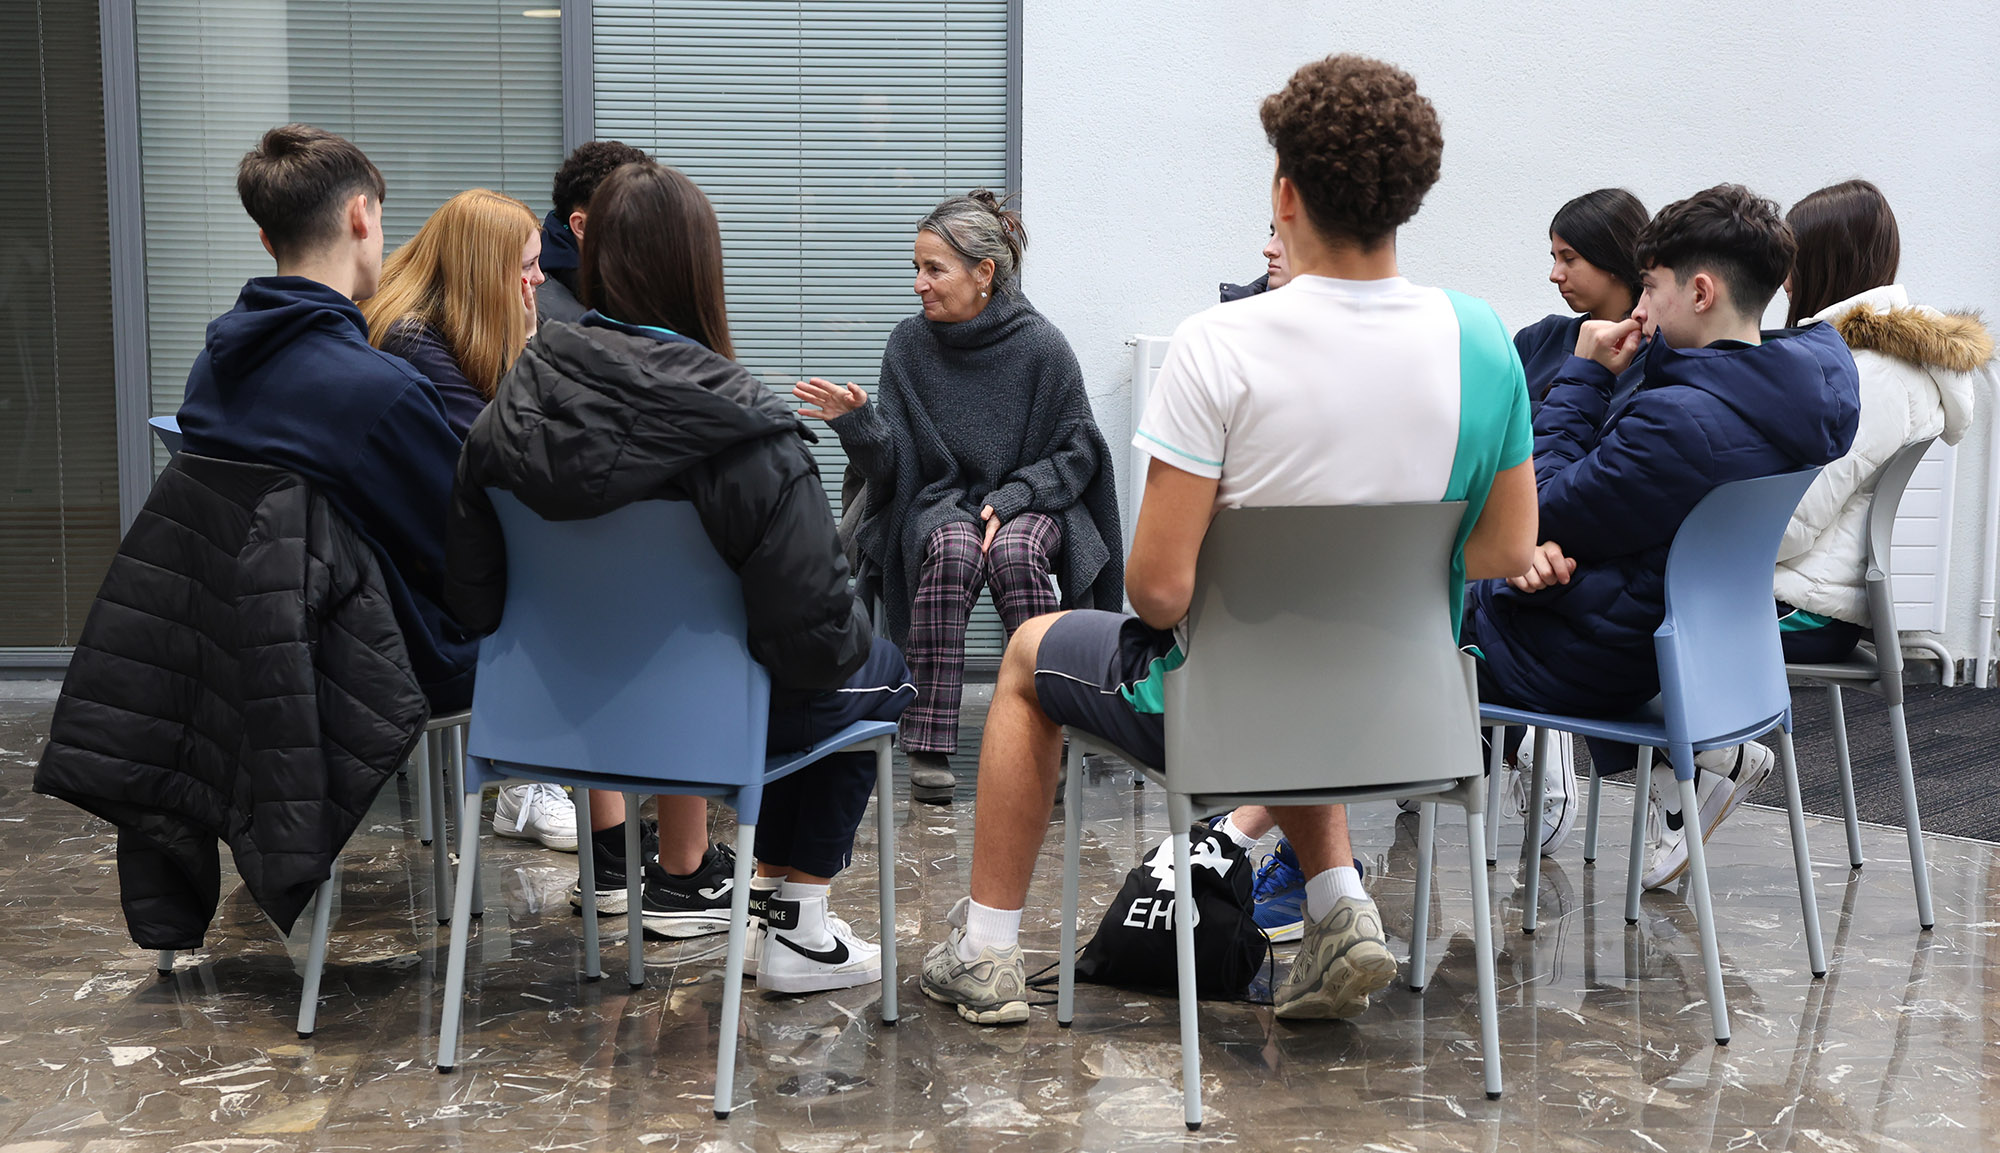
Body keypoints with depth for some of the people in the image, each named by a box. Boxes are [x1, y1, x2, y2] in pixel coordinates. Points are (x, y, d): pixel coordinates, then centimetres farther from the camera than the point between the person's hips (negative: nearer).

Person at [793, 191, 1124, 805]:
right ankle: (929, 748, -33)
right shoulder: (909, 345, 0)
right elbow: (891, 461, -2)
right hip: (942, 501, 1)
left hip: (1033, 503, -1)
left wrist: (1012, 498, -15)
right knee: (951, 549, -33)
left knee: (1016, 553, -35)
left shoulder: (1042, 346, -7)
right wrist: (856, 422, -22)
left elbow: (1078, 453, -2)